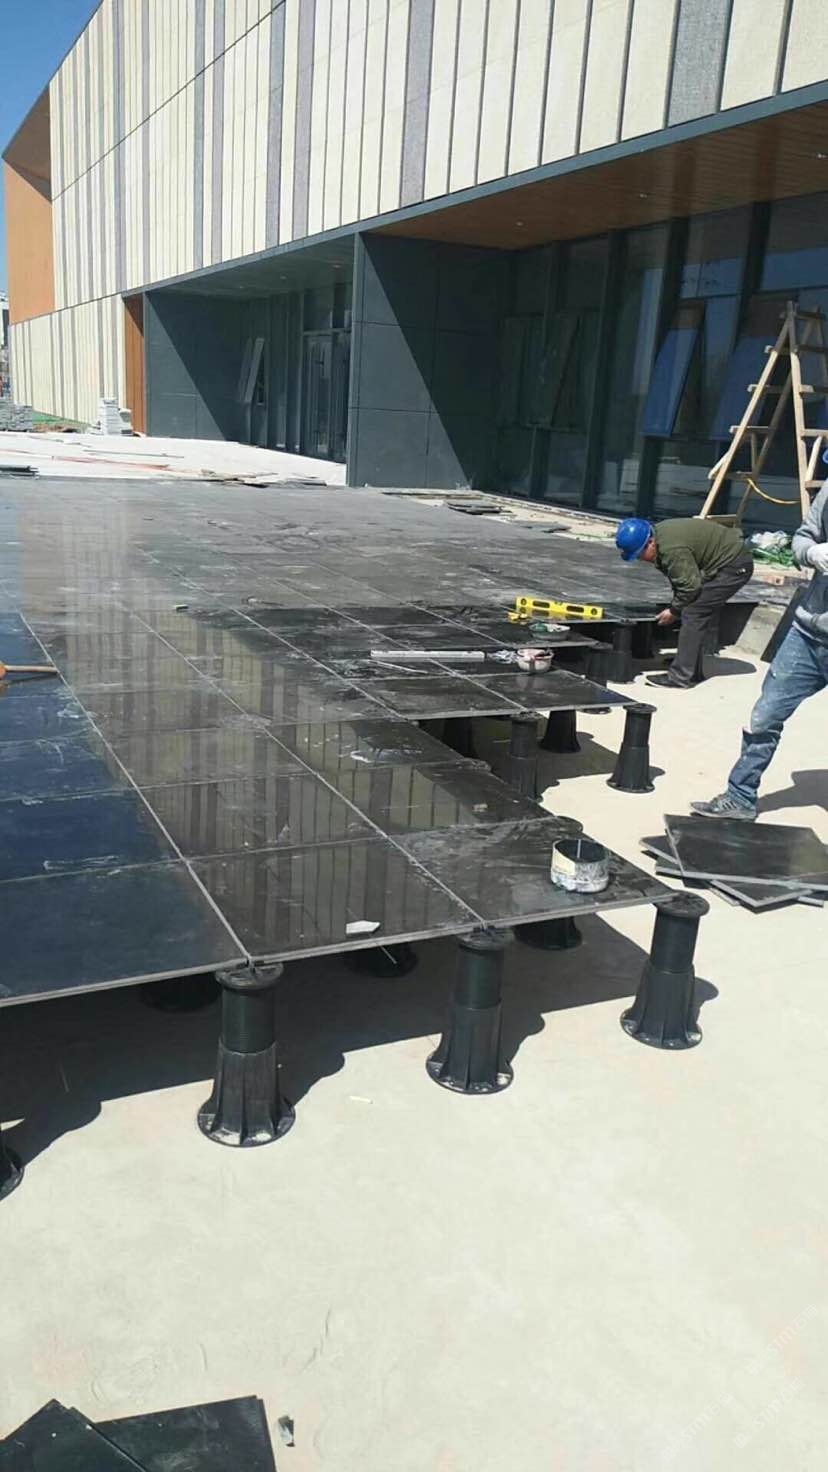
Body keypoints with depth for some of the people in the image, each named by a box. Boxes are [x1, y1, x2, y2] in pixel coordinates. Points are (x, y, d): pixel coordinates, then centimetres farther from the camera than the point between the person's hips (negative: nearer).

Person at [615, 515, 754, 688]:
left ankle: (680, 677, -13)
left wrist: (674, 611, -8)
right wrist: (677, 606, 9)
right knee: (698, 615, 13)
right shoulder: (660, 533, 3)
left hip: (734, 566, -10)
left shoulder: (672, 549, -29)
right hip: (731, 559, 10)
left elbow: (690, 586, -23)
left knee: (693, 614, -13)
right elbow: (682, 578, 12)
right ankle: (693, 672, 20)